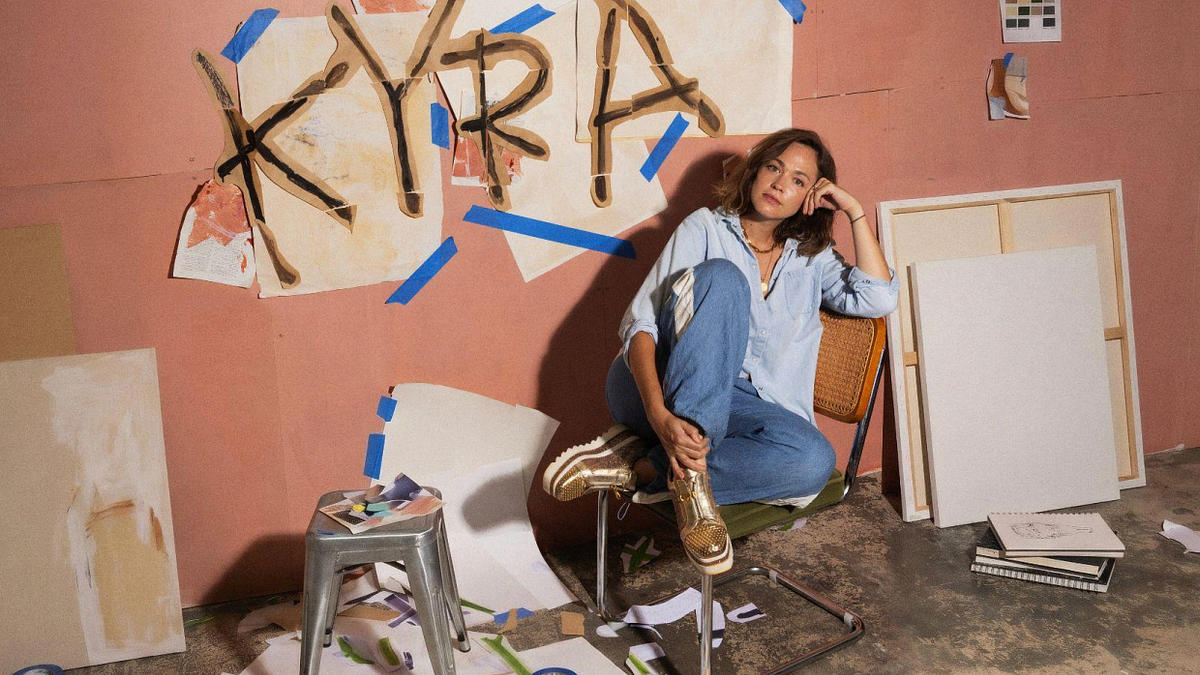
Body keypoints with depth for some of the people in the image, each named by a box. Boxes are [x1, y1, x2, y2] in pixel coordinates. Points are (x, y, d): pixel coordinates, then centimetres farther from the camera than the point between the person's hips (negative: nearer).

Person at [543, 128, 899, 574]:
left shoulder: (811, 258, 21)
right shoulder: (706, 228, 7)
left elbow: (877, 299, 3)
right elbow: (640, 324, -7)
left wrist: (855, 211, 5)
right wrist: (659, 416, -26)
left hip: (734, 408, 3)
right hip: (655, 387, -3)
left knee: (813, 461, -31)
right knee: (723, 277, -29)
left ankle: (640, 468, -25)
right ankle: (690, 472, -39)